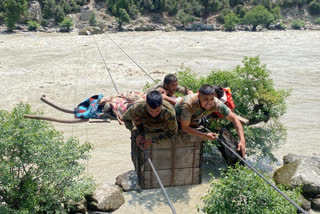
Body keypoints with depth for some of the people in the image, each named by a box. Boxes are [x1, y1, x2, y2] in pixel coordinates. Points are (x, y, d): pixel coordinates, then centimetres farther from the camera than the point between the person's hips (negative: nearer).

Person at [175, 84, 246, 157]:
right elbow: (185, 128, -34)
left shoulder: (216, 103, -35)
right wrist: (205, 136, -41)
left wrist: (242, 140, -42)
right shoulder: (189, 104, -44)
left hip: (195, 118, 3)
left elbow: (234, 119, -31)